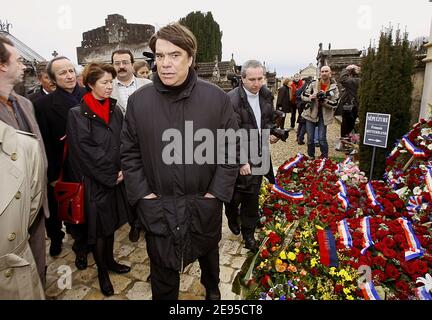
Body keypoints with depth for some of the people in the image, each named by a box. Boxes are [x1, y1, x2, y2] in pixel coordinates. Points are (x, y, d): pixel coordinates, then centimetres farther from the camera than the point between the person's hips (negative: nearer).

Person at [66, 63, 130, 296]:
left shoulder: (115, 111, 4)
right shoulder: (78, 114, -11)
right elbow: (85, 153, -15)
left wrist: (123, 170, -7)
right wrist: (110, 176, -12)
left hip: (116, 179, 5)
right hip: (95, 182, -5)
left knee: (111, 223, 18)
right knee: (99, 227, 9)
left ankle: (109, 260, 39)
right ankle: (102, 271, 29)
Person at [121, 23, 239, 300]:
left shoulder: (217, 98, -10)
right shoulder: (138, 101, -6)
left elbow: (231, 149, -6)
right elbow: (130, 154, 0)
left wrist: (216, 194, -10)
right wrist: (143, 195, -6)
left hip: (205, 203, 1)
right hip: (157, 207, 0)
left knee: (209, 252, 28)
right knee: (162, 269, 18)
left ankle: (212, 289, 60)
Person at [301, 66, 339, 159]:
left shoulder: (334, 87, -3)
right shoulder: (313, 84, 0)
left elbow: (335, 104, -6)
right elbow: (303, 95, 2)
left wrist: (324, 100, -21)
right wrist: (310, 97, -19)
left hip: (323, 116, -1)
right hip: (311, 114, 2)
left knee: (322, 138, -2)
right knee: (310, 138, 7)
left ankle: (325, 158, 17)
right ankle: (311, 157, 25)